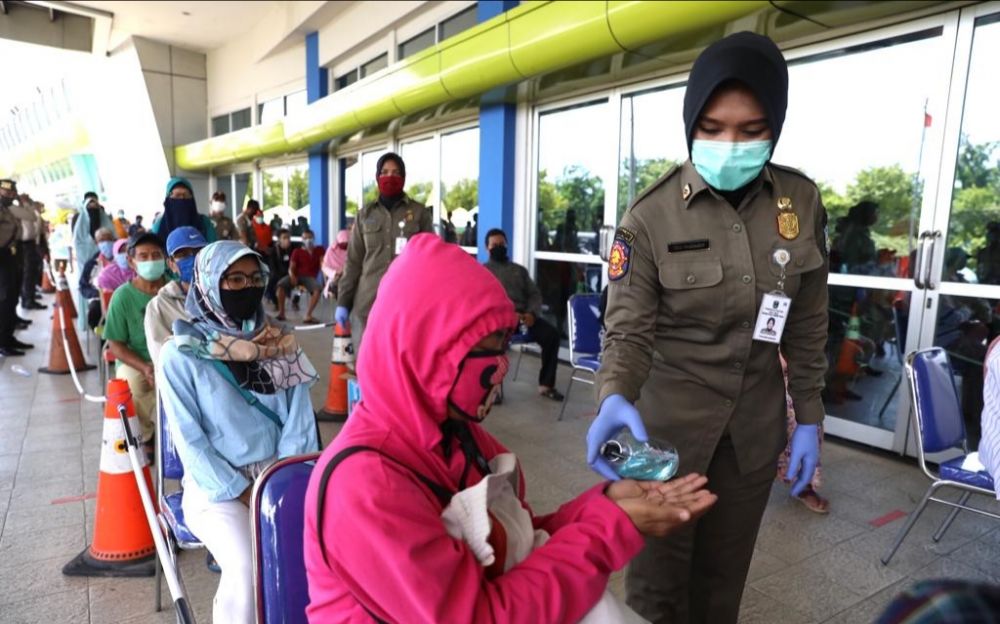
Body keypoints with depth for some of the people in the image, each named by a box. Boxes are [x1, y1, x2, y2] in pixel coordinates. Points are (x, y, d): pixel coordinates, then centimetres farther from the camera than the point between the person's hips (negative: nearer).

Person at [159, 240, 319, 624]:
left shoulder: (279, 343, 5)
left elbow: (299, 419, -1)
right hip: (218, 486, -2)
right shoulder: (180, 354, -5)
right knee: (246, 567, -27)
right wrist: (241, 493, -13)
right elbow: (190, 441, -7)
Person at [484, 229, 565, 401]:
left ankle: (546, 384, -12)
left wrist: (532, 313, -7)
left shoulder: (519, 270, 28)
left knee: (551, 334, -23)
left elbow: (535, 294, 18)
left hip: (524, 315, 4)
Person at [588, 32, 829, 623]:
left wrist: (808, 419, 5)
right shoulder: (652, 215, -14)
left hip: (757, 422, 4)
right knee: (658, 573, 10)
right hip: (669, 418, -3)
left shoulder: (801, 202, -4)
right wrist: (614, 399, -34)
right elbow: (629, 329, -15)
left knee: (724, 569, 20)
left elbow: (808, 325, 4)